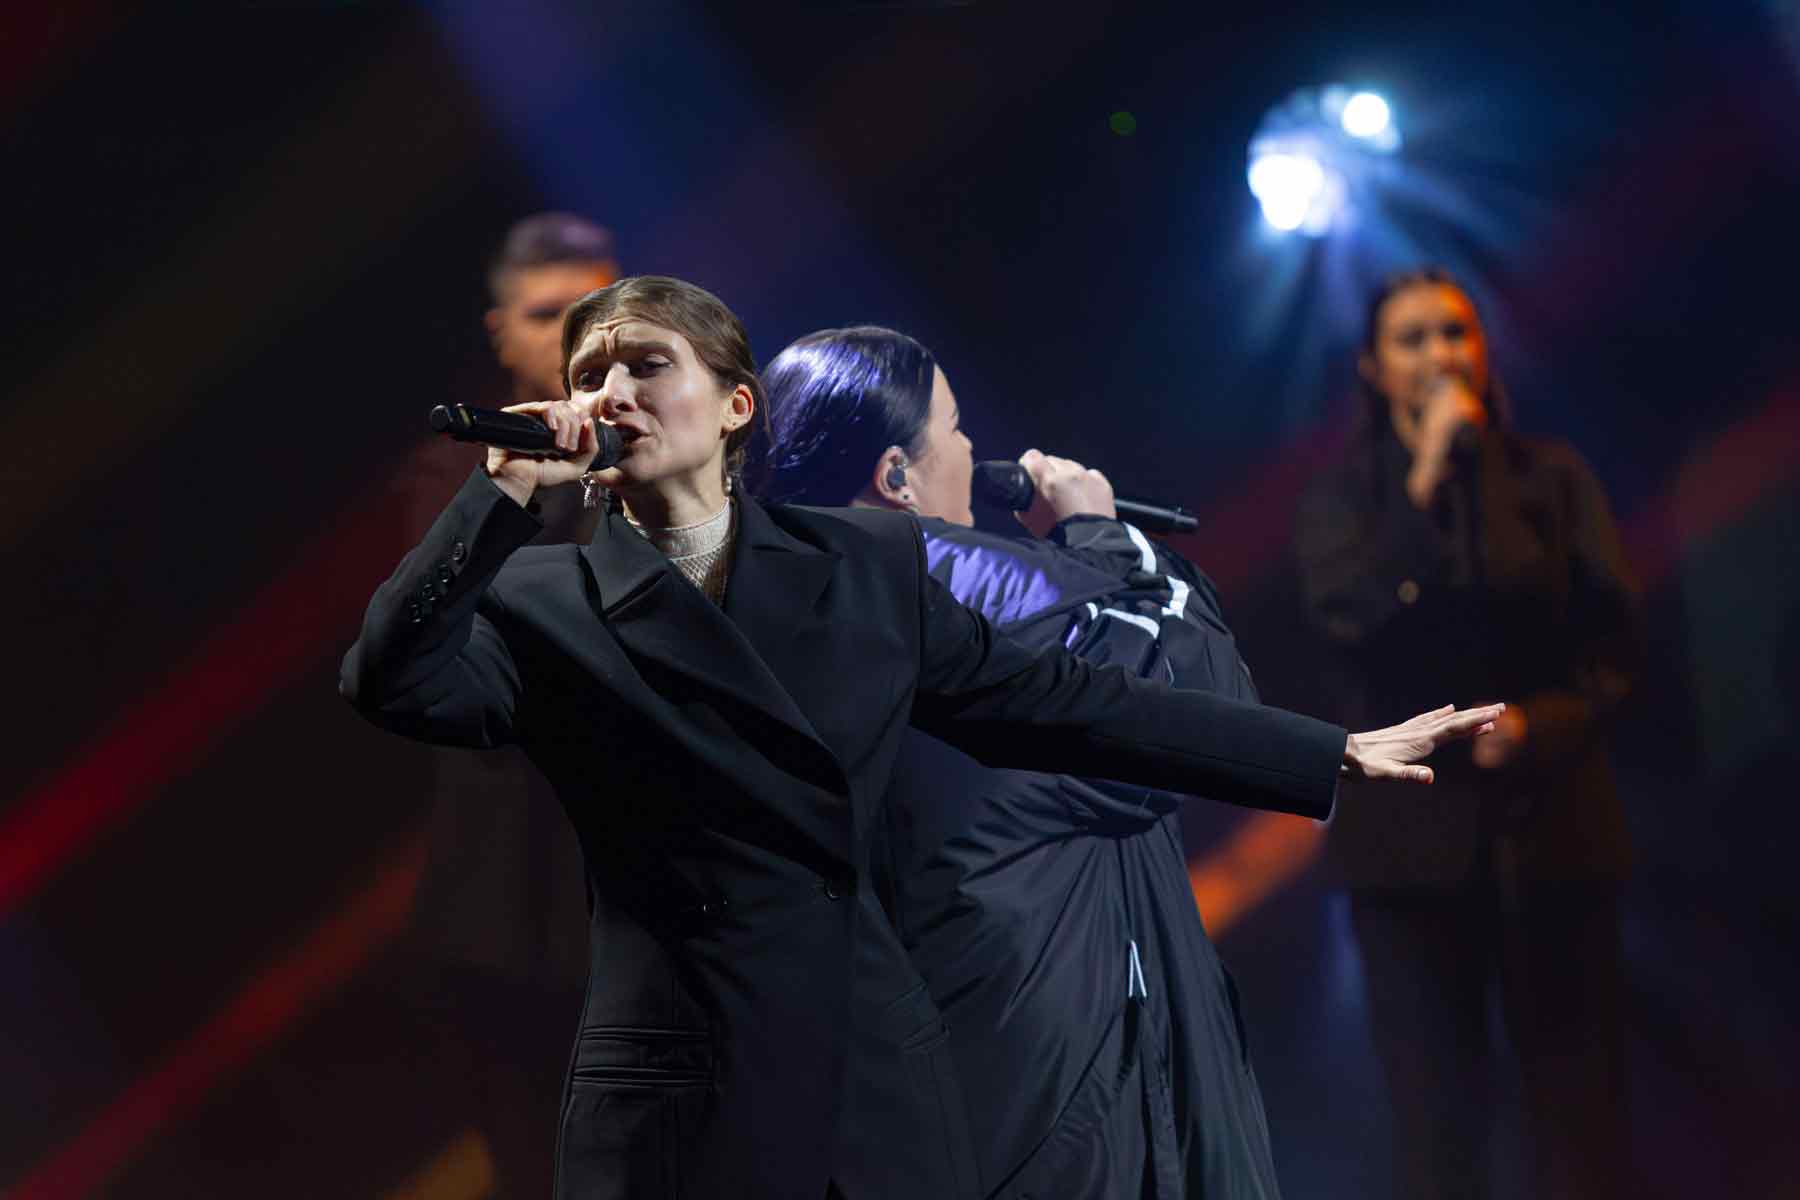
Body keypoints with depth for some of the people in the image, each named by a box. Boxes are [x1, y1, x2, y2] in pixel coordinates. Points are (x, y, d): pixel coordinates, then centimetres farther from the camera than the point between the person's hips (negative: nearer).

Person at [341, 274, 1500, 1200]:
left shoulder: (868, 565, 8)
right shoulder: (541, 609, -1)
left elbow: (1058, 702, 11)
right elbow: (393, 683, -18)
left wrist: (1332, 755, 12)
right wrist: (507, 489, -19)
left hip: (880, 1077, 3)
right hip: (682, 1097, -3)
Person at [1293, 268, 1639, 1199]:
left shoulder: (1552, 478, 5)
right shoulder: (1343, 499, 6)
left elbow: (1612, 642, 2)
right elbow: (1347, 617, -13)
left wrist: (1541, 724, -17)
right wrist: (1426, 479, -14)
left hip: (1550, 824, 0)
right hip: (1416, 833, 0)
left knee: (1579, 1111, -1)